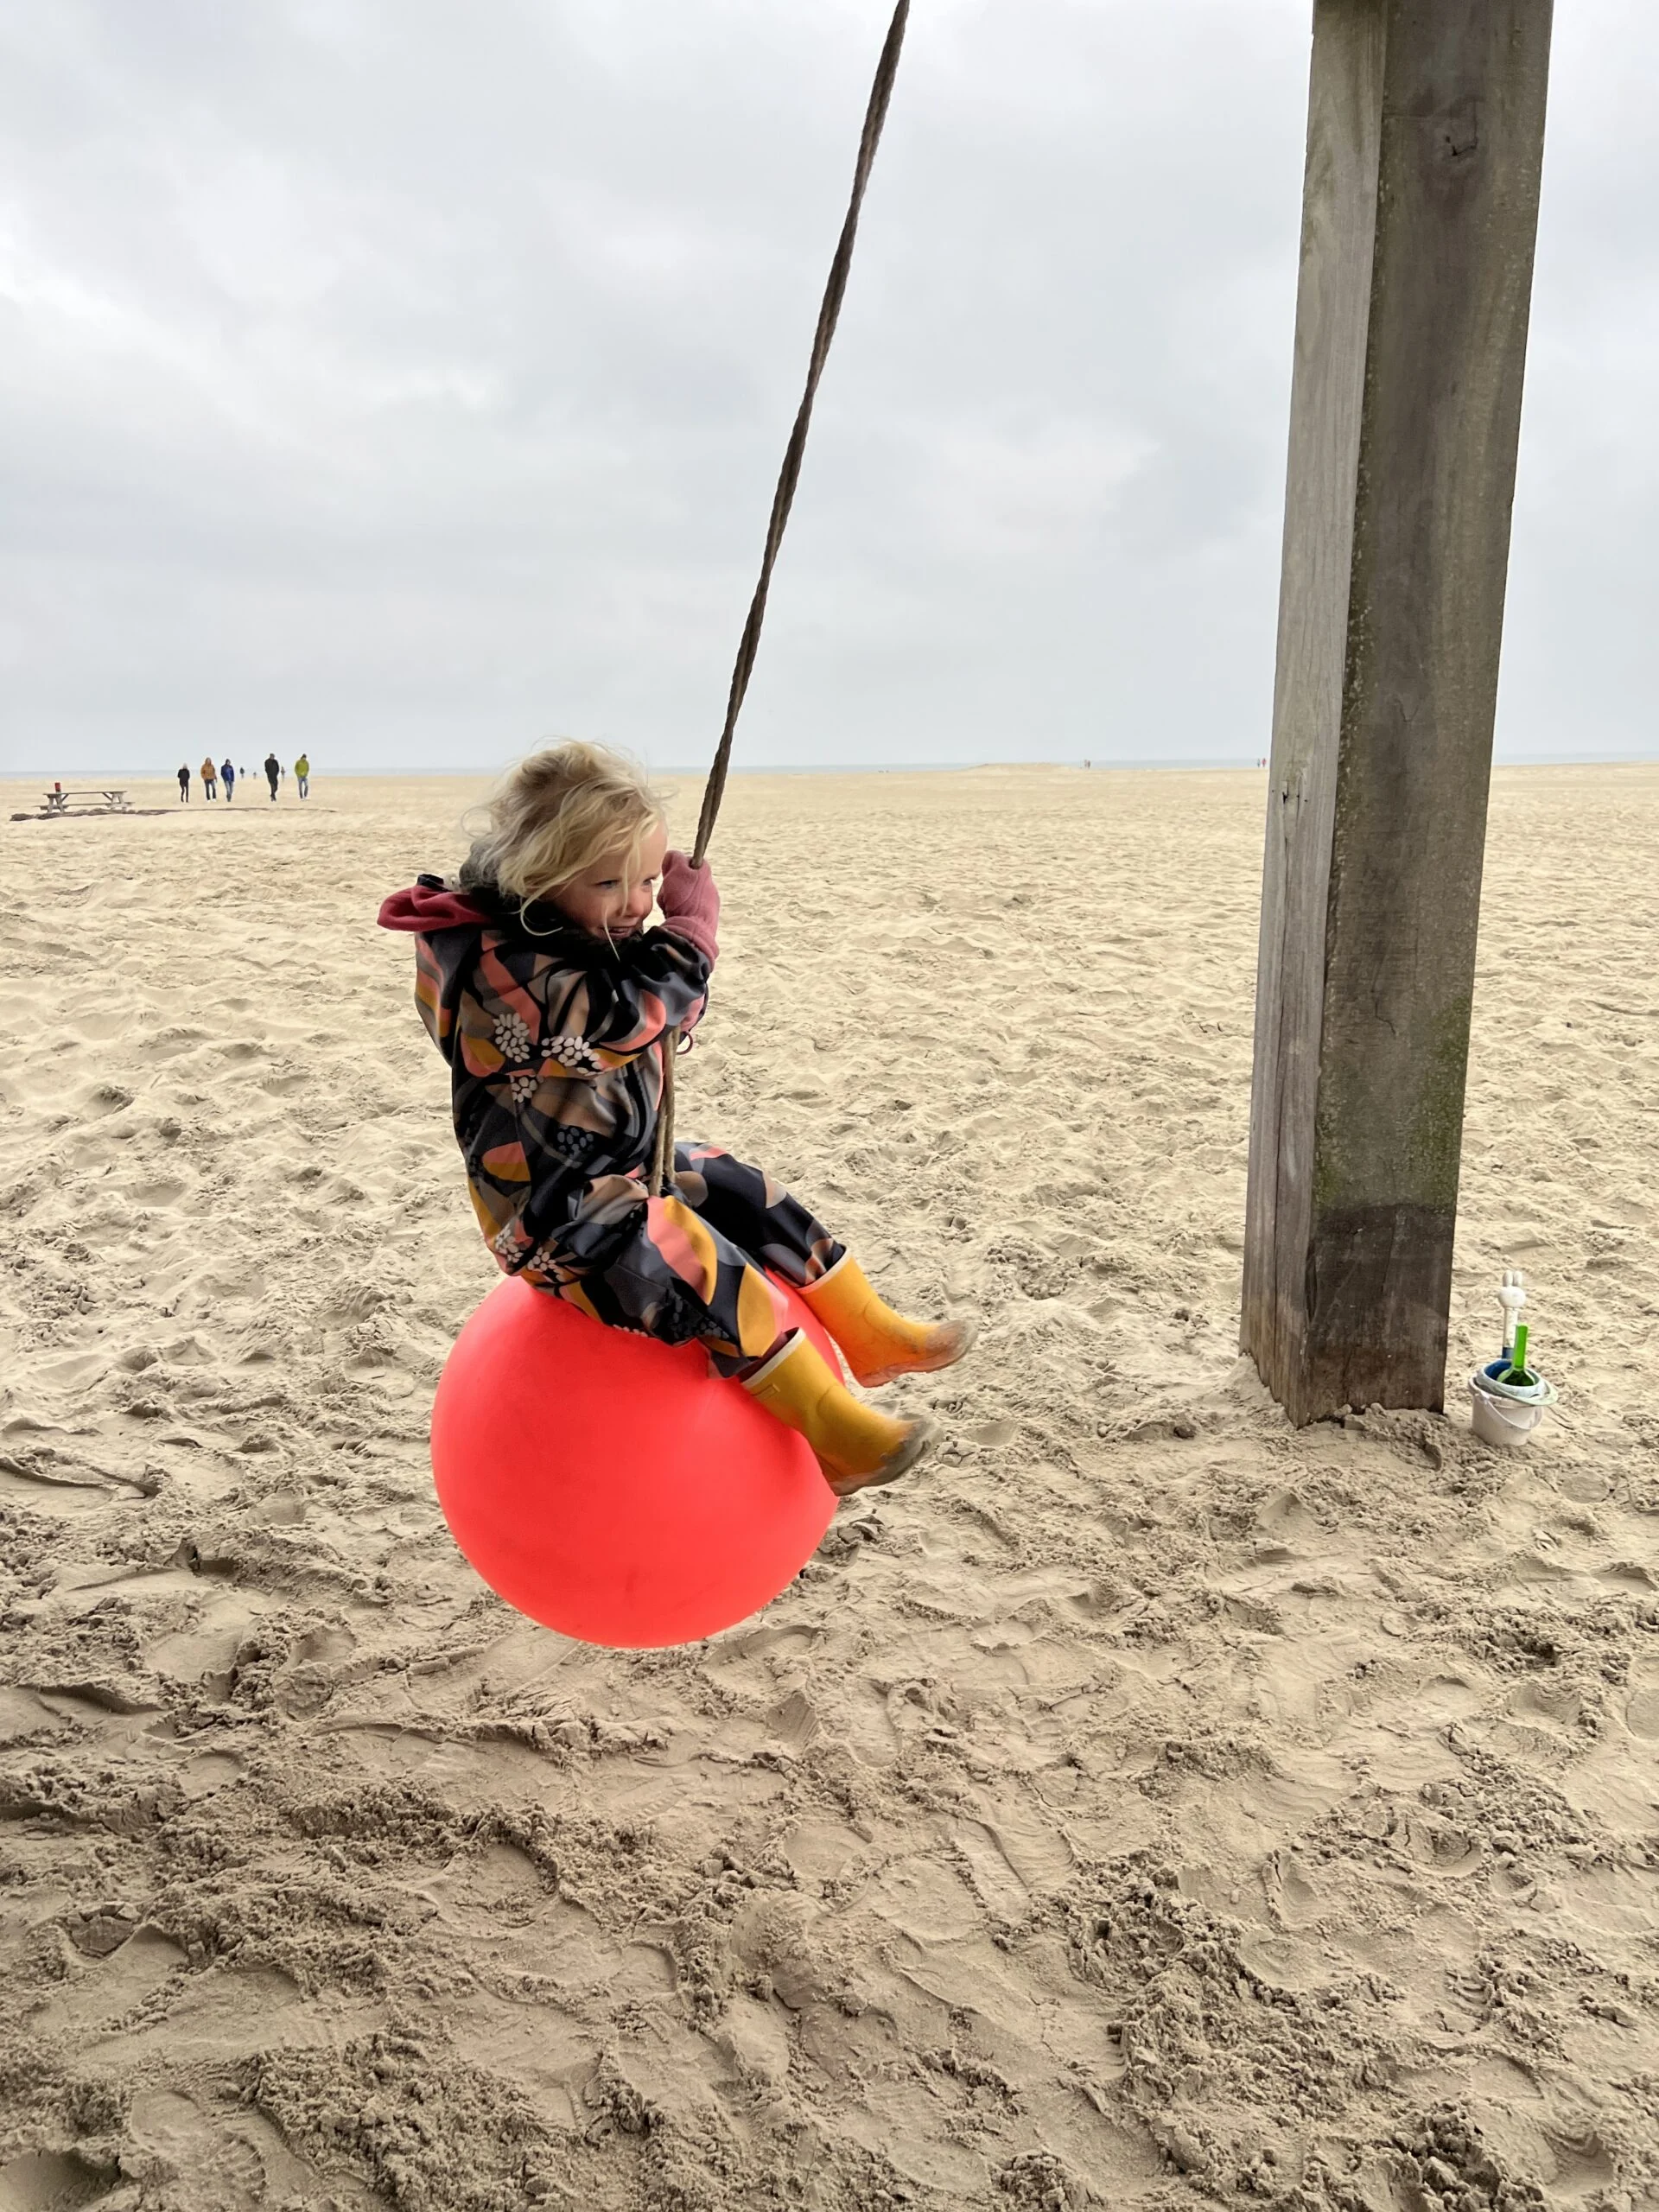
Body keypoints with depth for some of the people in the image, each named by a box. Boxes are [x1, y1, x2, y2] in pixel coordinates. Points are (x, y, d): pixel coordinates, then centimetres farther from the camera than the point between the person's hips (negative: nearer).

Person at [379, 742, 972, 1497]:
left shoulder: (575, 937, 3)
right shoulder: (509, 969, -30)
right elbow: (640, 1009, -34)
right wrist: (693, 908, -18)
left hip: (622, 1166, 10)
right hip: (554, 1211, -10)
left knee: (755, 1201, 11)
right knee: (710, 1275, -23)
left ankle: (870, 1337, 25)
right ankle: (832, 1437, -14)